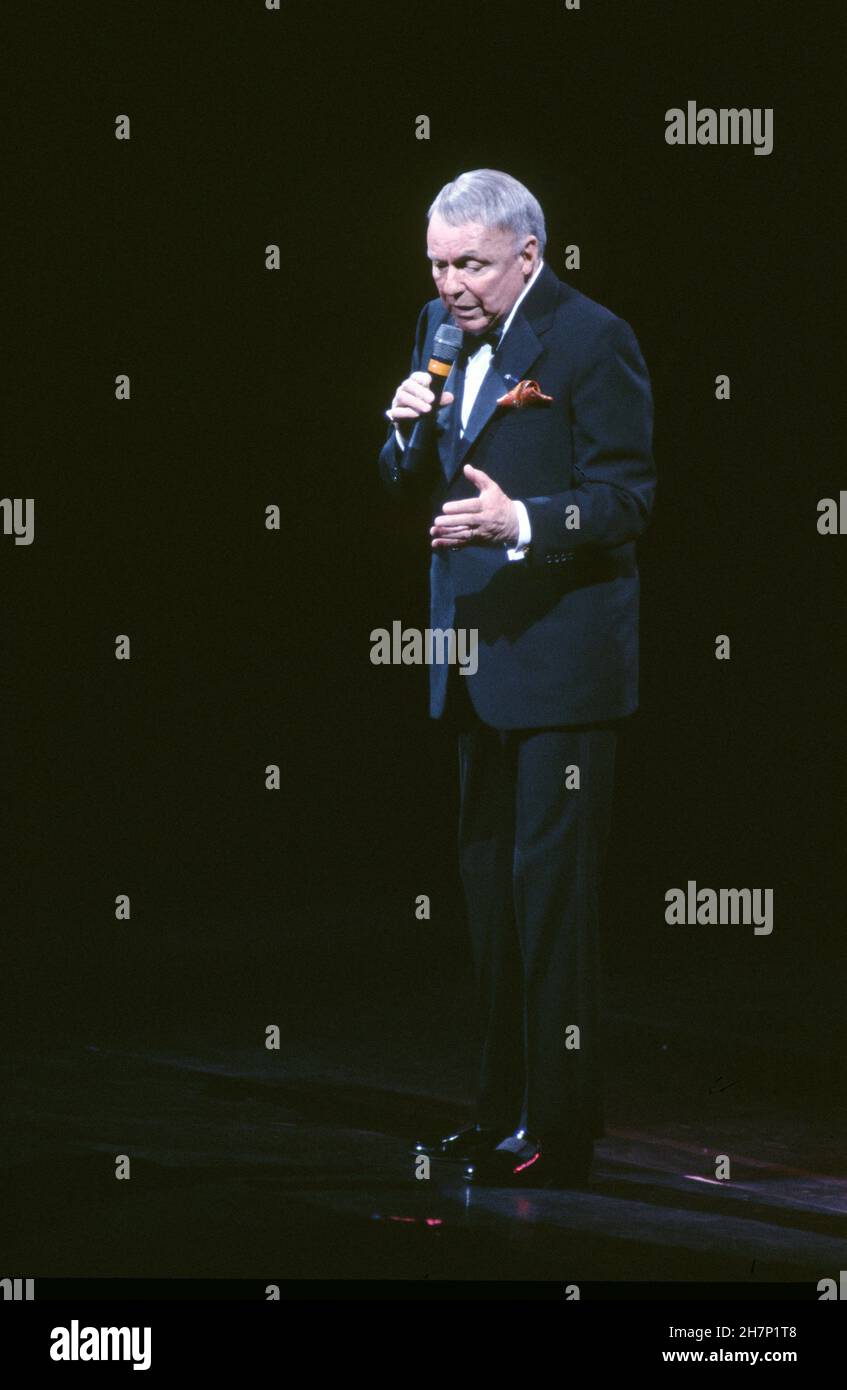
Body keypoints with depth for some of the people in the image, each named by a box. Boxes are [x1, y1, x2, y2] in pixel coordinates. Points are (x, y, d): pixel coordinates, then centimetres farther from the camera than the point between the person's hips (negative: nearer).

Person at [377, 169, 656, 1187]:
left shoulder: (591, 340, -11)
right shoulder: (442, 330, 12)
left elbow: (629, 500, -14)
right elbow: (411, 491, 17)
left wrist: (522, 521, -29)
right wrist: (407, 432, -4)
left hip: (560, 663, -8)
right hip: (475, 660, 8)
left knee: (551, 892, -6)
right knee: (487, 885, 13)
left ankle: (560, 1130, 0)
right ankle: (503, 1109, 23)